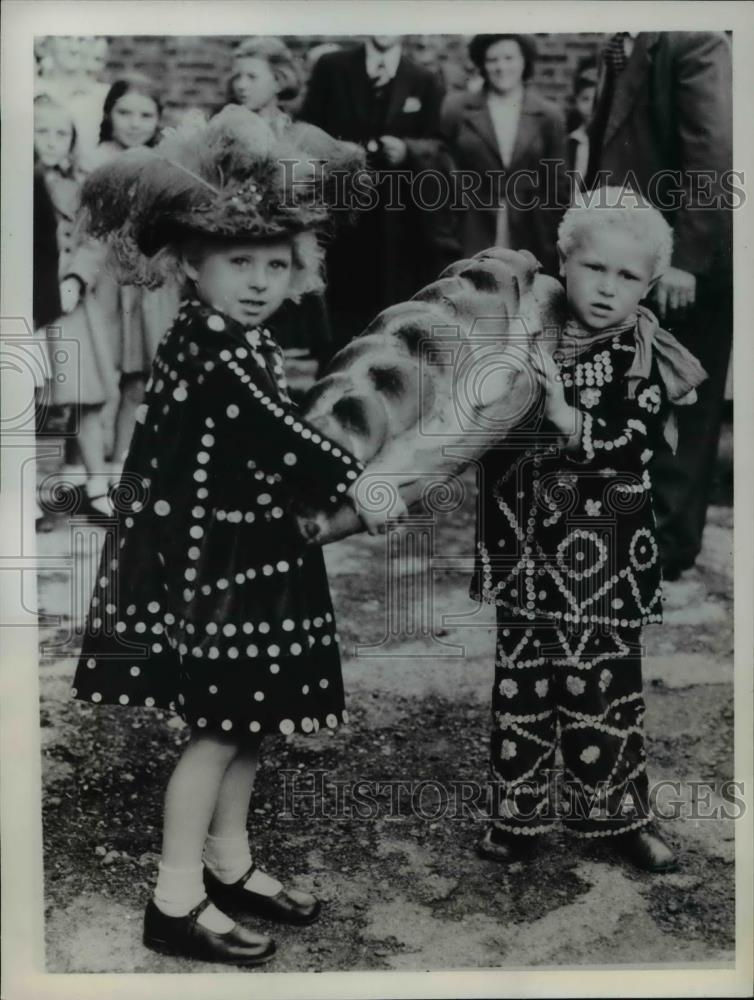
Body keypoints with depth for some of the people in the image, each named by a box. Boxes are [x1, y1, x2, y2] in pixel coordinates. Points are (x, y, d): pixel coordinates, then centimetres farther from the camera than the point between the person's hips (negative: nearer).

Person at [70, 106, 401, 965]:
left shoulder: (251, 344, 10)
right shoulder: (204, 346, -19)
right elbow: (273, 430, -24)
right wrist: (355, 483, -18)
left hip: (253, 553, 9)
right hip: (206, 559, -9)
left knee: (251, 716, 17)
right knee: (221, 725, -1)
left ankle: (228, 864, 33)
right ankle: (175, 900, 13)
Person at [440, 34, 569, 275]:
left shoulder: (548, 116, 6)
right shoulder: (457, 109, 4)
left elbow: (557, 188, 8)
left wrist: (558, 250, 6)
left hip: (530, 242, 1)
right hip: (471, 240, -1)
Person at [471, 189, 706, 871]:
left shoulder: (642, 361, -7)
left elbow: (631, 450, -19)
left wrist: (566, 416, -29)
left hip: (602, 560, -3)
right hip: (526, 552, 3)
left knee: (605, 688, 7)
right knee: (520, 686, 10)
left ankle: (616, 813, 27)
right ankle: (516, 813, 26)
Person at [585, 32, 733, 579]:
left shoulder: (694, 42, -12)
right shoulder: (622, 48, 12)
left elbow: (715, 156, -19)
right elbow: (614, 150, 12)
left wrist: (687, 258, -23)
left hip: (684, 265, -7)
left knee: (679, 407, 4)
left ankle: (668, 543, 16)